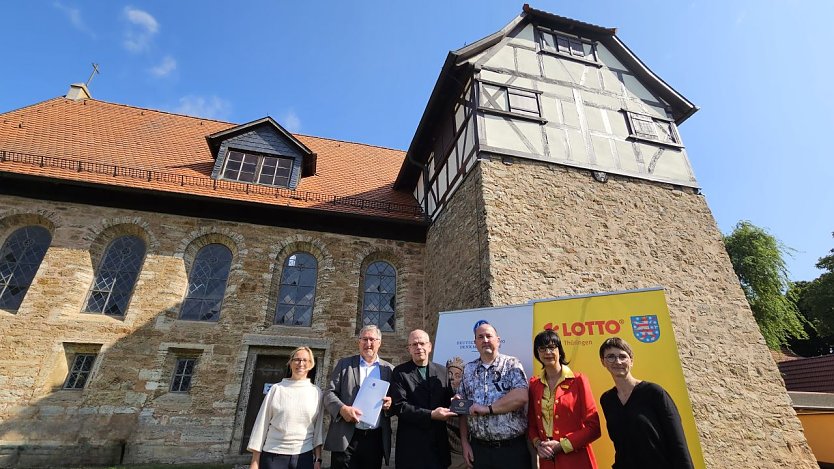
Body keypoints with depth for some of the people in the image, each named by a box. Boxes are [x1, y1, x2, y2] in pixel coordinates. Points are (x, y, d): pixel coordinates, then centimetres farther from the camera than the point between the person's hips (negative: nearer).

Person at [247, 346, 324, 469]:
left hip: (304, 456, 1)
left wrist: (318, 459, 0)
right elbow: (262, 424, 1)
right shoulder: (277, 389, -1)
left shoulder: (316, 392, 1)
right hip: (273, 455, -1)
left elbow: (318, 428, 4)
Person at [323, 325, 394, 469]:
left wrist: (390, 404, -12)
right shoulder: (344, 364, 5)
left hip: (376, 439, 2)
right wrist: (342, 408, -19)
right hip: (345, 438, -1)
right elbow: (329, 393, 0)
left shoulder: (388, 369, 8)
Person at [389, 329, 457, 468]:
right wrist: (430, 415, -21)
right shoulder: (400, 372, -7)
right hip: (412, 444, -3)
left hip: (439, 441, 4)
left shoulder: (442, 371, 6)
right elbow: (398, 406, -15)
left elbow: (448, 400, 8)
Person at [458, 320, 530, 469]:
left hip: (512, 447, -3)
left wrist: (487, 409, -19)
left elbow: (521, 396, -21)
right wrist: (464, 442, 3)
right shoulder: (468, 370, 5)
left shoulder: (512, 364, -6)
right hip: (479, 448, 3)